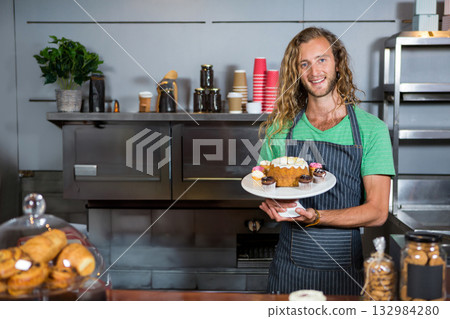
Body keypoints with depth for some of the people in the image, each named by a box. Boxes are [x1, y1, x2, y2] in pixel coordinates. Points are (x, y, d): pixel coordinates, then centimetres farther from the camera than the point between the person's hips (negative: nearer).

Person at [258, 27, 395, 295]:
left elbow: (378, 212, -8)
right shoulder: (281, 128, 4)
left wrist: (315, 217, -22)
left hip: (345, 270, -1)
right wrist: (272, 204, -14)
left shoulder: (371, 129, -3)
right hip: (288, 269, 2)